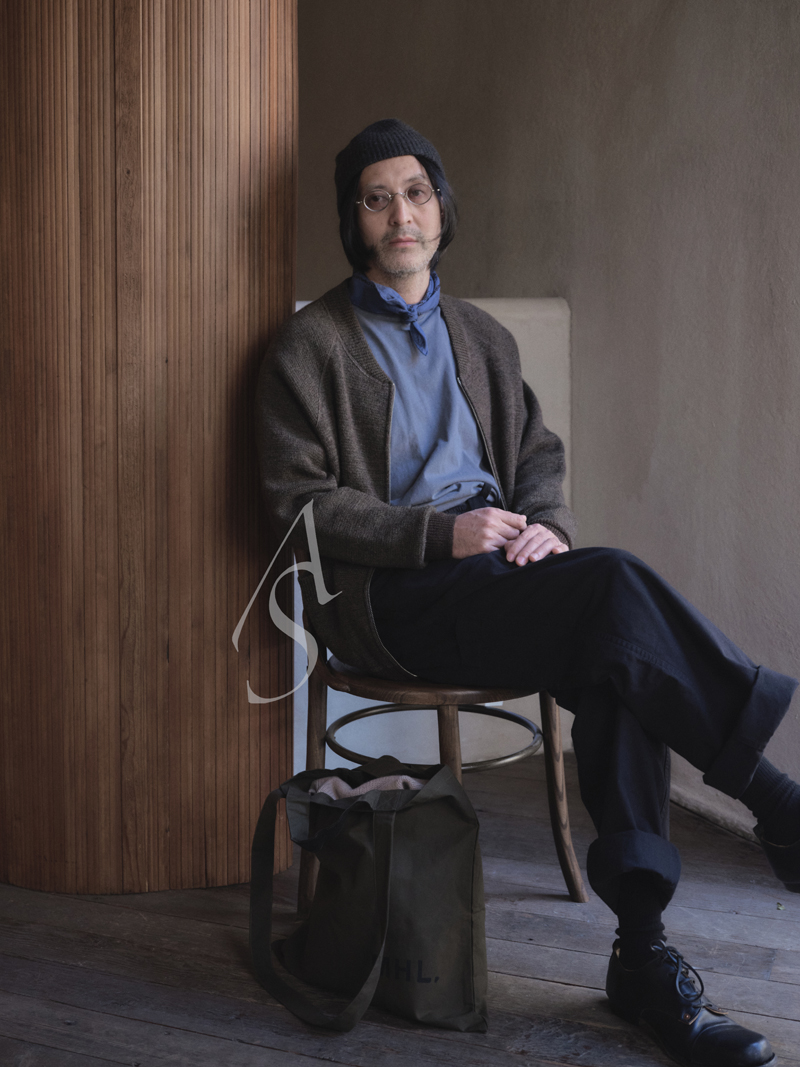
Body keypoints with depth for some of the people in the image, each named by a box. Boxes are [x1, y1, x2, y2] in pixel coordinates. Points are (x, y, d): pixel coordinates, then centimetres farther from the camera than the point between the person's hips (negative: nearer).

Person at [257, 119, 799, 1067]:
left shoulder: (481, 338, 23)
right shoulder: (312, 344, 5)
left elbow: (539, 455, 21)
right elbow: (301, 502, -3)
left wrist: (547, 525, -4)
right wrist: (438, 532, -16)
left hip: (496, 568, 5)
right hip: (389, 596, -5)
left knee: (617, 668, -28)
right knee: (615, 585, -30)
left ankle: (641, 952, -25)